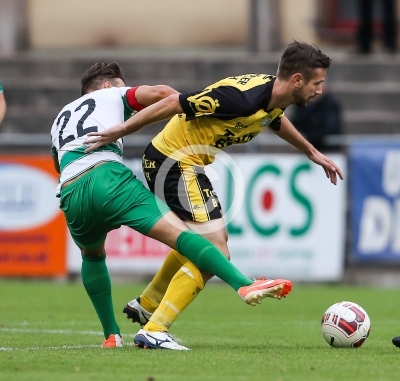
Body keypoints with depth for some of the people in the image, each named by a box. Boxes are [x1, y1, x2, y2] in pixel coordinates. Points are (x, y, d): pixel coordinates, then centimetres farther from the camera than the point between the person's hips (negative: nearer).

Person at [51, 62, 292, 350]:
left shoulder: (61, 118, 38)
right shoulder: (111, 95, 24)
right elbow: (158, 93, 6)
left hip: (69, 194, 5)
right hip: (107, 176, -5)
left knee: (92, 256, 34)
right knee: (179, 233, -14)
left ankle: (112, 335, 27)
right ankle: (245, 285, -31)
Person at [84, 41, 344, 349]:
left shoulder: (274, 96, 0)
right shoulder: (243, 98, -29)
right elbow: (173, 103, -26)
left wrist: (312, 153, 35)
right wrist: (121, 131, -22)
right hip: (175, 162, -10)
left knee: (201, 242, 28)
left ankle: (146, 306, 42)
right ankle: (153, 330, -11)